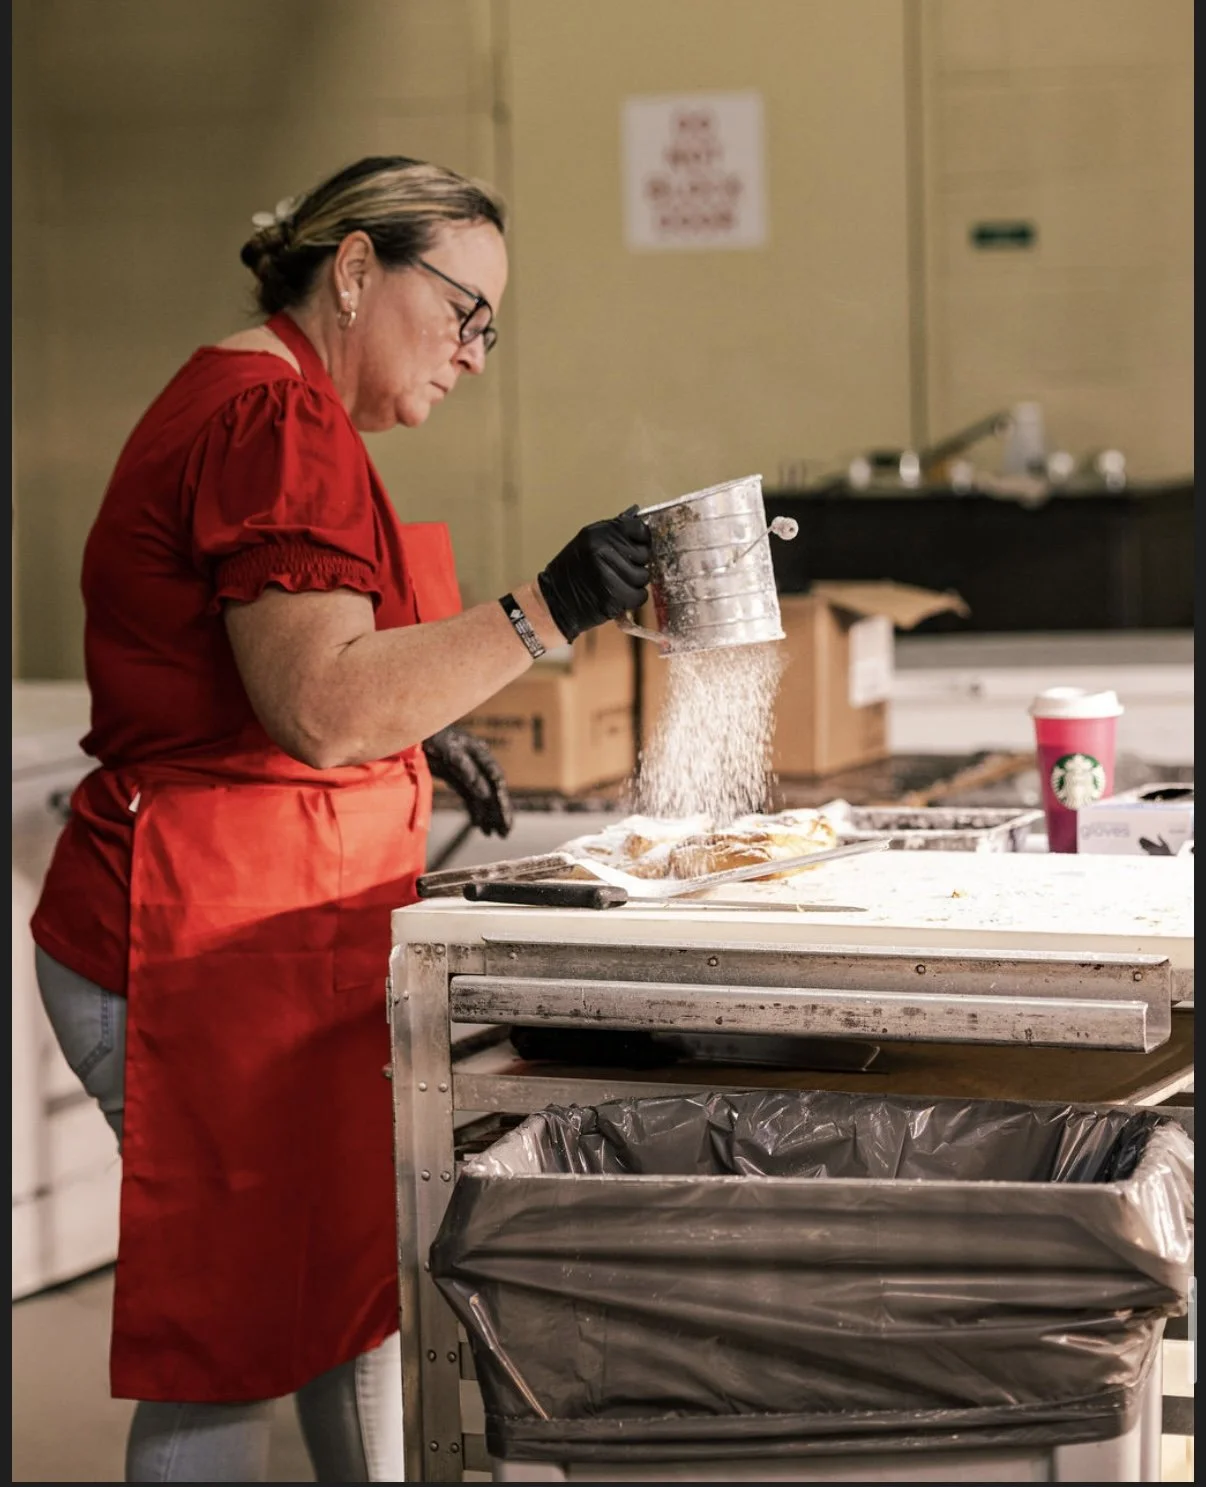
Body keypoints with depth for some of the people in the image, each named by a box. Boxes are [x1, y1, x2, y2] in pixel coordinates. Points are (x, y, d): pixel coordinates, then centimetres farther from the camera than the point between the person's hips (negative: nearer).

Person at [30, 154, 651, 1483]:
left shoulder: (255, 407, 19)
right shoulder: (275, 420, -17)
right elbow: (324, 707, -27)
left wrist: (412, 733, 21)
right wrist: (546, 614, -28)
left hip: (290, 939, 11)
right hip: (212, 939, -11)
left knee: (358, 1271, 16)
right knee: (230, 1336, -4)